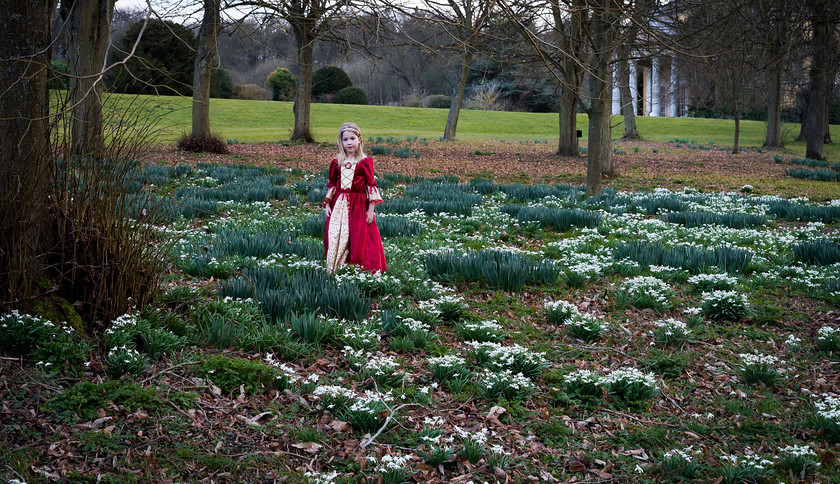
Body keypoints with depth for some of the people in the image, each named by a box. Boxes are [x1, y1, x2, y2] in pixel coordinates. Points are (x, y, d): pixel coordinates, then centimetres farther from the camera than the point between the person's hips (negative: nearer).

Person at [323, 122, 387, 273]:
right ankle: (335, 269, 10)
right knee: (334, 237, -1)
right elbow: (331, 184, 15)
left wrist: (370, 209, -6)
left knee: (358, 239, -3)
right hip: (339, 205, 3)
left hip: (358, 205, -3)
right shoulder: (336, 163, 8)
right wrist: (327, 204, 8)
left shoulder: (364, 162, -2)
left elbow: (371, 185, -2)